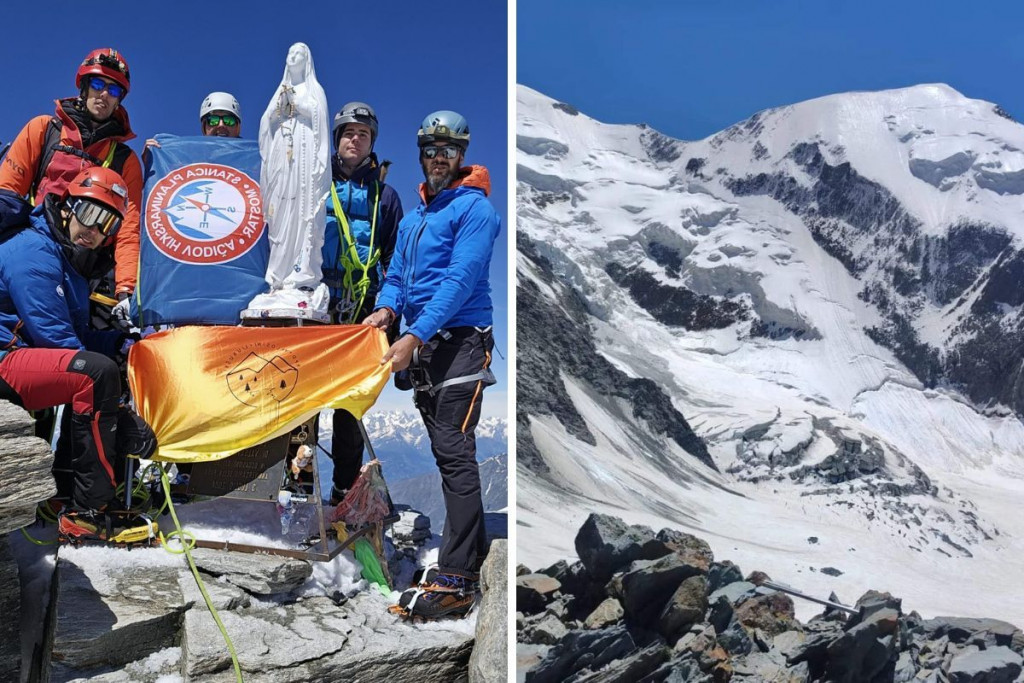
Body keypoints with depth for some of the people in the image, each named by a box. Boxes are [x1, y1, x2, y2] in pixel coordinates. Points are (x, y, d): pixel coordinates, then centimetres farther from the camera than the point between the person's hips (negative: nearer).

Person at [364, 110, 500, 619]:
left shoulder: (474, 208, -5)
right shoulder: (412, 217, 21)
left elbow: (460, 281, -16)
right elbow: (397, 275, 20)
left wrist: (415, 337, -22)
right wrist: (386, 309, -3)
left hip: (459, 342, -8)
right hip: (422, 347, 8)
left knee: (455, 456, -11)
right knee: (447, 455, 10)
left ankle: (454, 583, -9)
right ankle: (471, 558, 20)